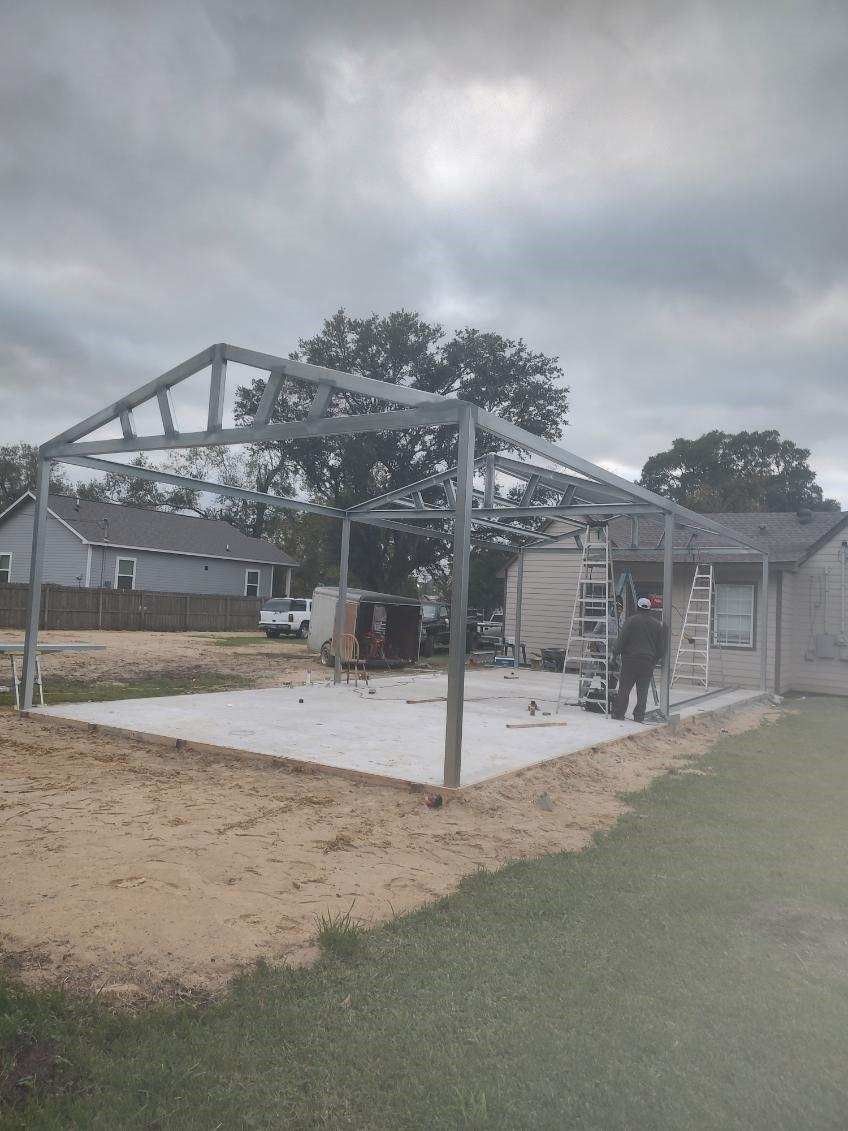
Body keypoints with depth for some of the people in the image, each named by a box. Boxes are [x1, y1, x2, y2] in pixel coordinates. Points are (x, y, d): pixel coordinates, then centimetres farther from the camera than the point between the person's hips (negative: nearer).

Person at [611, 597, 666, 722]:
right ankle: (639, 716, 8)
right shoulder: (657, 624, 8)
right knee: (643, 691, 7)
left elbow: (621, 639, -9)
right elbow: (661, 646, 10)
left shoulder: (631, 620, -5)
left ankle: (618, 714, 5)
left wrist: (615, 653, 0)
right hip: (648, 662, 3)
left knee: (624, 689, 3)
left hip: (630, 660, -3)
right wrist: (655, 660, 20)